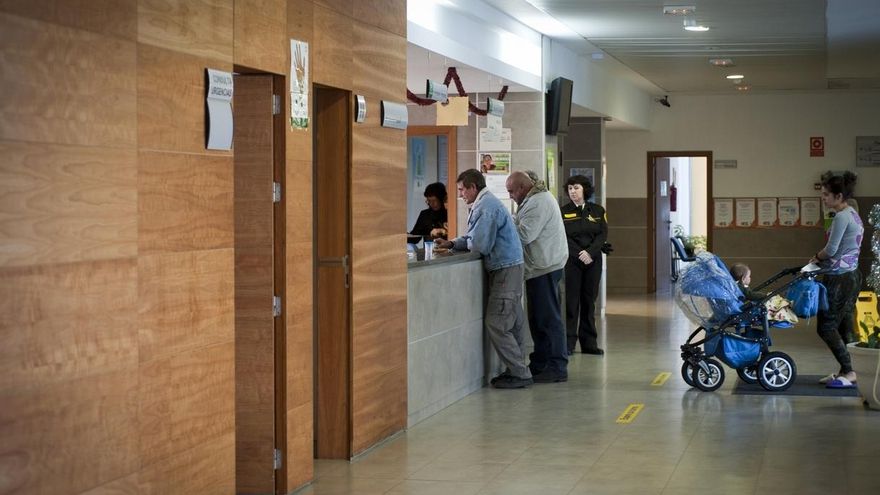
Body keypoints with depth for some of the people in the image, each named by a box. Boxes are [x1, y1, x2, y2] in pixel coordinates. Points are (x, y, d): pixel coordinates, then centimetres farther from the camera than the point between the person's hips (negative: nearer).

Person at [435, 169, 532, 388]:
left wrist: (465, 242, 1)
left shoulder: (487, 206, -17)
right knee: (511, 324, 13)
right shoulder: (484, 204, 17)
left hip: (506, 269, -10)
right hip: (507, 267, 10)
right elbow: (475, 238, 20)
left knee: (496, 324, -8)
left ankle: (520, 374, -5)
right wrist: (452, 243, 6)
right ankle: (516, 370, 19)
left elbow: (479, 244, -21)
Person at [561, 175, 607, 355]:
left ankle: (589, 343, 10)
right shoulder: (563, 212, 3)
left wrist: (590, 252, -14)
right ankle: (569, 343, -2)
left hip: (593, 261, 2)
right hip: (572, 261, -2)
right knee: (571, 301, -4)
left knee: (589, 301, 5)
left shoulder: (597, 211, 8)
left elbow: (603, 235, 0)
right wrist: (579, 254, -16)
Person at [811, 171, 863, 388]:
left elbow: (831, 249, -18)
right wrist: (822, 257, 7)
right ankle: (845, 371, 15)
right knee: (842, 325, 12)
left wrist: (818, 256, 1)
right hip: (853, 274, 10)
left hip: (839, 278, -10)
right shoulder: (853, 215, 14)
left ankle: (848, 372, -7)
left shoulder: (842, 217, -17)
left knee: (826, 327, -6)